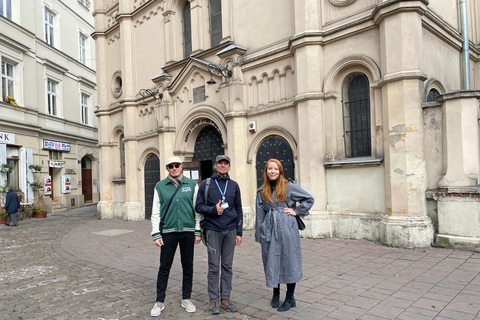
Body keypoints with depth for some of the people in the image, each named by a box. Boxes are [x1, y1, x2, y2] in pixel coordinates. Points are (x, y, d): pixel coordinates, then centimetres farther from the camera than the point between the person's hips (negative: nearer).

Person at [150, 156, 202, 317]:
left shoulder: (192, 184, 3)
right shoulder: (160, 186, 3)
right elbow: (155, 212, 3)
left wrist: (198, 231, 1)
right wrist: (156, 234, -2)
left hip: (188, 231, 1)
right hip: (168, 232, -1)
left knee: (188, 267, 10)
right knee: (164, 268, 5)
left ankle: (186, 299, 26)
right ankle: (159, 302, 20)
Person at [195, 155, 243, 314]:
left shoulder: (234, 185, 9)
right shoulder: (206, 184, 2)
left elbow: (239, 210, 10)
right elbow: (198, 207, 0)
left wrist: (239, 232, 6)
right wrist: (214, 210, -17)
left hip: (230, 230, 3)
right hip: (213, 230, -2)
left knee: (228, 266, 9)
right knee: (214, 267, 2)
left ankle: (225, 299, 21)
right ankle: (213, 301, 14)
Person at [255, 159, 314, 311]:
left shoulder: (289, 187, 0)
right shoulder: (262, 191, 8)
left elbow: (309, 199, 6)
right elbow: (260, 215, 10)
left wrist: (297, 211, -2)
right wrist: (259, 236, 9)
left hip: (287, 229, -2)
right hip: (269, 230, 3)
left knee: (288, 260, 3)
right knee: (271, 261, 9)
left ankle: (290, 298, 17)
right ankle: (275, 294, 28)